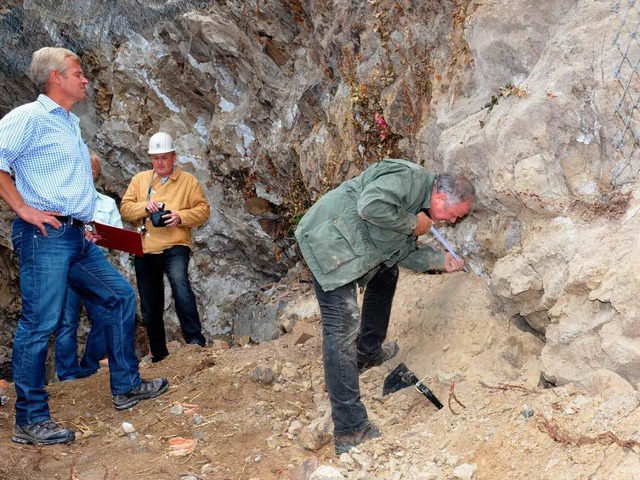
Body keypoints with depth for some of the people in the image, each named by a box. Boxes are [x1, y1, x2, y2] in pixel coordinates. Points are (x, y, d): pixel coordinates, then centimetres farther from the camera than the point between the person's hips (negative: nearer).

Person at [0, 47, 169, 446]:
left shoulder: (71, 124, 20)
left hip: (77, 237, 10)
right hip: (45, 234, -9)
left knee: (120, 296, 13)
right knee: (40, 323, -7)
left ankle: (126, 386, 23)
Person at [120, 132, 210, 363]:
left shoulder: (188, 181, 7)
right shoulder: (139, 179, 14)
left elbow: (203, 209, 2)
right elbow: (125, 209, 8)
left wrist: (181, 217, -16)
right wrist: (145, 206, -12)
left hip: (175, 246, -4)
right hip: (145, 249, 4)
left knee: (179, 281, -34)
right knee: (150, 308, 8)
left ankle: (195, 340, -32)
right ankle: (159, 357, 21)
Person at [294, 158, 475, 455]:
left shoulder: (419, 204, 16)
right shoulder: (410, 178, -15)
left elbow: (403, 253, 20)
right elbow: (370, 205, -31)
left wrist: (440, 260, 15)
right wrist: (412, 224, -18)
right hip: (329, 242, -11)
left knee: (386, 272, 30)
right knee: (343, 327, -15)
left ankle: (369, 352, 43)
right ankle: (350, 432, -15)